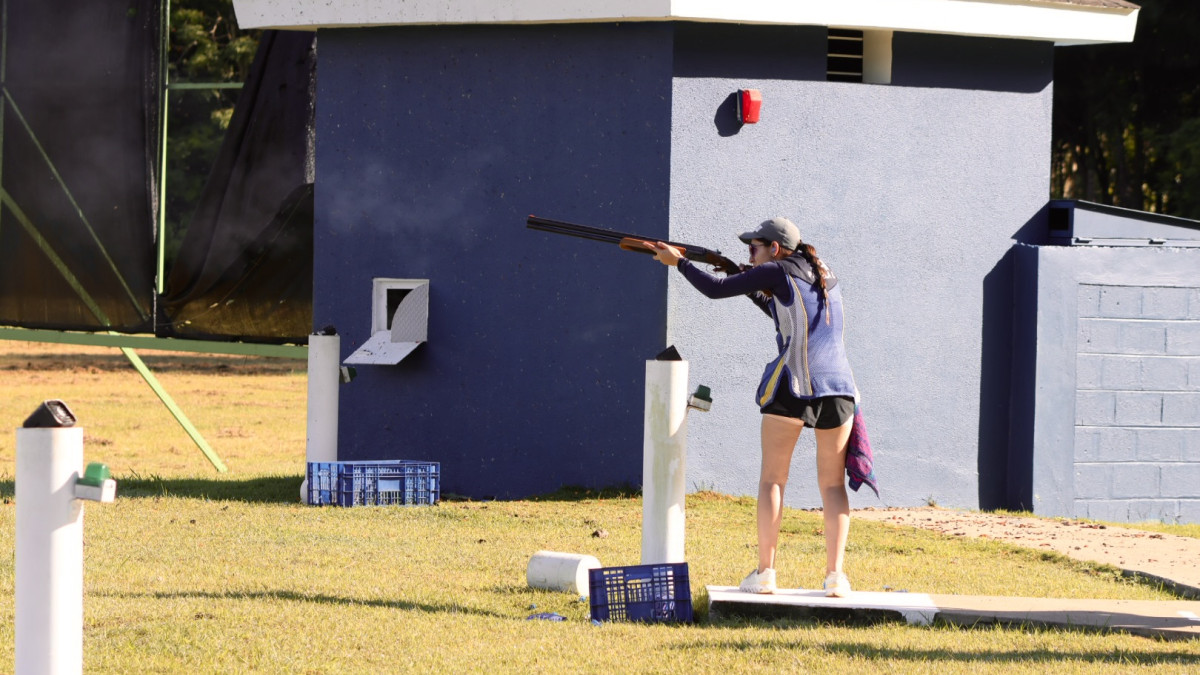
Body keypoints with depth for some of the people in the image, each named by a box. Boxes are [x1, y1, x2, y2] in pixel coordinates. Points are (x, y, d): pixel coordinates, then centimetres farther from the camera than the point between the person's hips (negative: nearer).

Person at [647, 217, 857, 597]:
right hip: (837, 385, 5)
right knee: (832, 484, 9)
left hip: (792, 384, -5)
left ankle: (765, 573, -2)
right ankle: (835, 575, -2)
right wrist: (757, 291, 26)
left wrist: (678, 261, 15)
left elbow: (715, 290, 3)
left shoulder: (777, 272, 3)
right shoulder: (825, 277, 22)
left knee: (772, 479, 5)